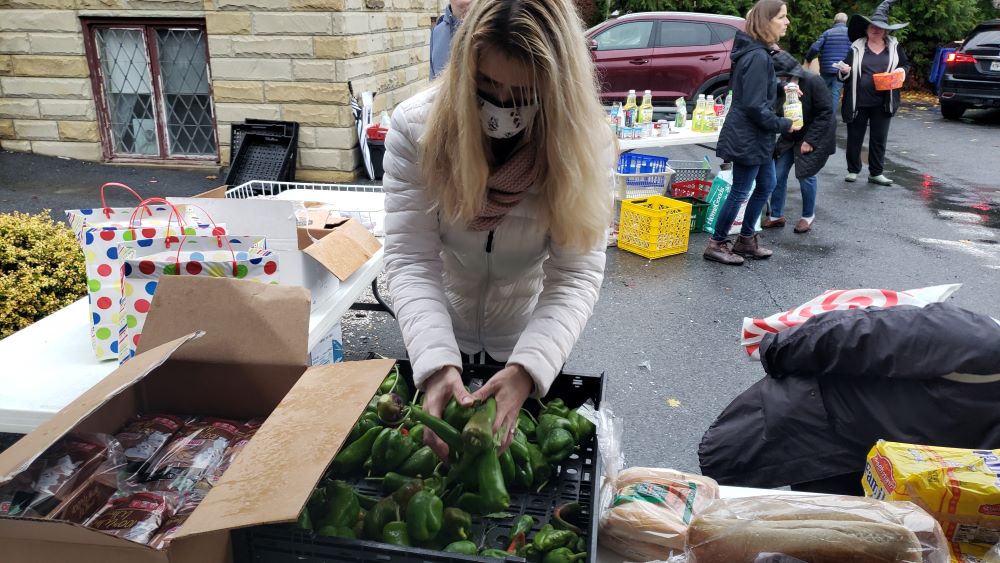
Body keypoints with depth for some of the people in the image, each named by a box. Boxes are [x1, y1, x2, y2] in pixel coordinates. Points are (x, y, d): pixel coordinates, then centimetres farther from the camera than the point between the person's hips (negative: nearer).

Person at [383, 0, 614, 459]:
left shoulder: (584, 144, -22)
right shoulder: (416, 127, -22)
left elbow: (577, 273, -25)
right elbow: (410, 259, -24)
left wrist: (526, 369, -40)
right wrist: (436, 363, -39)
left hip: (531, 339, 0)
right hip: (442, 337, 1)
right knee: (432, 456, 24)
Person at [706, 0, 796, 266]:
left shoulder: (757, 52, 10)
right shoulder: (758, 57, -21)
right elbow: (755, 107, -24)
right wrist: (784, 124, -13)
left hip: (756, 137, 10)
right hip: (747, 139, -10)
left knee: (766, 185, 18)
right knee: (740, 192, 1)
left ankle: (746, 240, 29)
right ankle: (716, 244, 15)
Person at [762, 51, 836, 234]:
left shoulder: (812, 81, -20)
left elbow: (825, 113, -18)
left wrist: (810, 140, -19)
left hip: (815, 137, -5)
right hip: (790, 136, 5)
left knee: (805, 175, -4)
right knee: (778, 174, 0)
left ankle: (808, 216, 17)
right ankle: (777, 215, 14)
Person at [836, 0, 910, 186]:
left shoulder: (894, 47, 5)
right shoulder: (856, 48, -1)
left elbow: (906, 64, 17)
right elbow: (843, 77, 2)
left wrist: (901, 71, -4)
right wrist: (845, 71, -20)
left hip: (882, 103, 2)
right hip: (858, 102, -2)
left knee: (879, 139, 8)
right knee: (855, 138, 8)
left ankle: (876, 173, 18)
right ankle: (853, 170, 23)